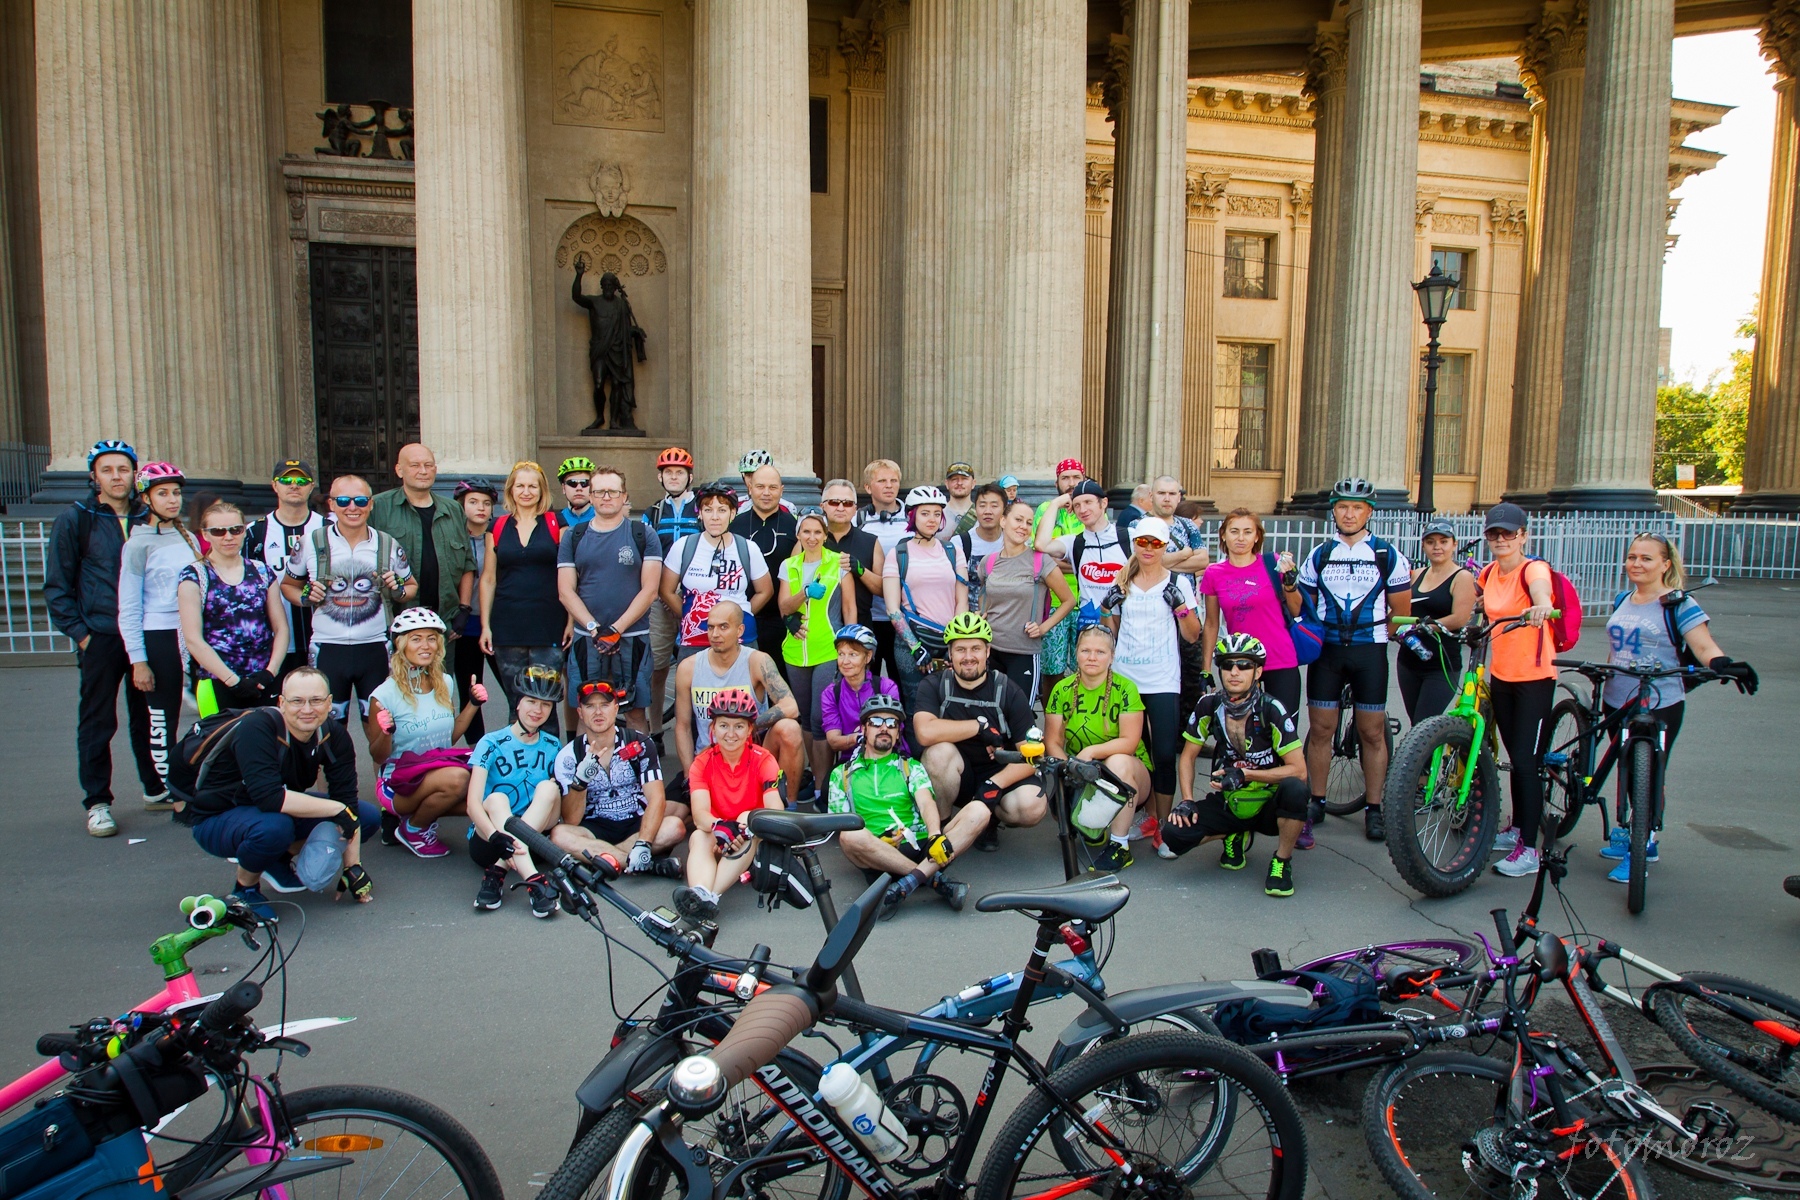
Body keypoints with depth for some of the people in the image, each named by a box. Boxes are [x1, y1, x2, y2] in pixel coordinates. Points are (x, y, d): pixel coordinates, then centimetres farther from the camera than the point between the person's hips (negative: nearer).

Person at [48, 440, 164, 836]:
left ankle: (156, 787, 23)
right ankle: (97, 803, 11)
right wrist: (79, 632, -7)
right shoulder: (74, 520, 0)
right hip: (100, 639, -3)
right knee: (97, 723, 3)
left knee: (148, 717, 11)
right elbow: (57, 586, 0)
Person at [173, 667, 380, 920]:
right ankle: (245, 887, -7)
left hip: (284, 809, 6)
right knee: (273, 827, -38)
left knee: (368, 815, -7)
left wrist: (353, 868, -13)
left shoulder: (333, 734, -13)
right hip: (217, 819, -6)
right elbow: (268, 797, -41)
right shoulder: (256, 728, -29)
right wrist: (337, 809, -35)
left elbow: (347, 799, -11)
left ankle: (281, 859, 9)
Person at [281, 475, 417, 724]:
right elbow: (288, 585, 13)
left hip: (375, 648, 0)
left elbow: (411, 586, 16)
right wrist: (304, 598, -8)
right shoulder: (311, 544, 0)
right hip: (327, 649, 0)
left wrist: (399, 591, -7)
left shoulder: (389, 546, 2)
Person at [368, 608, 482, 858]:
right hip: (398, 779, -6)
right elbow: (378, 756, -6)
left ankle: (411, 815, 7)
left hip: (441, 769, 6)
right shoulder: (385, 695, -12)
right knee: (456, 779, -36)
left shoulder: (444, 684, 5)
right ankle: (412, 830, -3)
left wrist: (473, 705, 4)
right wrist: (386, 733, -26)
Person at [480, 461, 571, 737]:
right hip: (507, 629, 3)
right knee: (516, 704, 6)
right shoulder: (498, 527, 12)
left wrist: (571, 621, -4)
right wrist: (485, 626, 7)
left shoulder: (556, 524, 4)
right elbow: (488, 579, 13)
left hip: (548, 627, -2)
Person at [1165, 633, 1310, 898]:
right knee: (1174, 833, -20)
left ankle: (1282, 860, -8)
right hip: (1228, 804, 3)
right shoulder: (1209, 705, -7)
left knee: (1294, 789, -36)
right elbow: (1188, 756, 4)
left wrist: (1244, 775, -27)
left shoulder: (1271, 710, -17)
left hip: (1268, 806, -3)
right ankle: (1235, 836, 12)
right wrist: (1187, 800, -10)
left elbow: (1298, 770, -19)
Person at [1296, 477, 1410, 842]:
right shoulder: (1319, 556, 9)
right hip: (1326, 650, 2)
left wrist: (1374, 630, -1)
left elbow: (1401, 611, 4)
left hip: (1369, 651, -1)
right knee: (1320, 729, 3)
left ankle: (1373, 809, 13)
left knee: (1372, 732, 2)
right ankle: (1316, 801, 15)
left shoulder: (1389, 557, 2)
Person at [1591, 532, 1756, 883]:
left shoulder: (1678, 604, -7)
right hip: (1617, 702, 6)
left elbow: (1704, 646, -18)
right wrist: (1601, 676, 22)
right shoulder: (1621, 601, 10)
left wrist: (1724, 664, -37)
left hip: (1659, 706, -6)